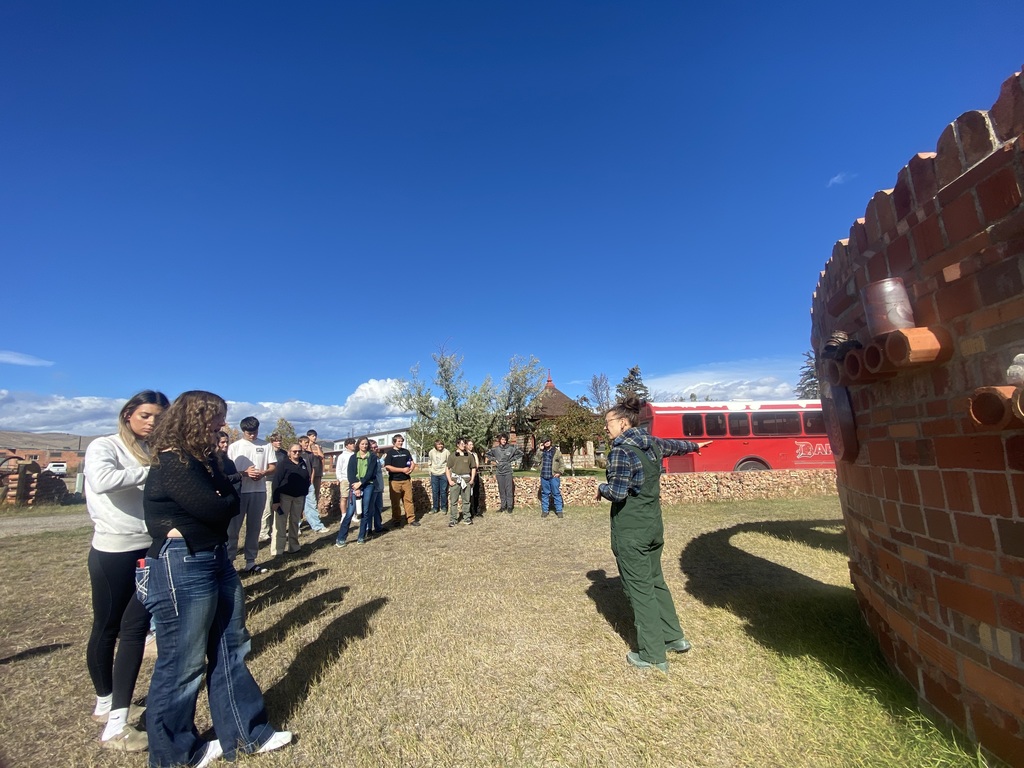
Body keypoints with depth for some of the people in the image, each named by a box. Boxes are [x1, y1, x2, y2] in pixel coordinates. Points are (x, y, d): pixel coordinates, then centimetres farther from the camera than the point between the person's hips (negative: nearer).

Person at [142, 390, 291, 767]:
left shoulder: (202, 458, 11)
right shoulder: (171, 463, -19)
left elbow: (232, 502, 8)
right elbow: (215, 511, -21)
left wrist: (217, 503, -10)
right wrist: (220, 501, -3)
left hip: (215, 559, 10)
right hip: (181, 566, -10)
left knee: (230, 649, 17)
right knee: (183, 664, 9)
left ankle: (247, 733, 32)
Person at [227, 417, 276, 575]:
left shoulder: (266, 446, 5)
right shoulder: (234, 447, 1)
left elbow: (273, 467, 5)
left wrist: (263, 473, -16)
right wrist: (244, 473, -19)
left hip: (259, 491, 2)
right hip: (238, 492, -2)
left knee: (254, 527, 10)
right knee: (233, 528, 1)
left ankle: (250, 562, 19)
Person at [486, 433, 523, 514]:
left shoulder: (511, 448, -4)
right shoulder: (495, 449, 1)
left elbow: (520, 453, 5)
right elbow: (488, 454, 17)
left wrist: (512, 459, -1)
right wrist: (494, 459, 3)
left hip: (508, 472, -2)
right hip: (499, 472, 2)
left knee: (509, 490, -1)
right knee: (501, 490, 8)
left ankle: (509, 506, 8)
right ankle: (503, 506, 18)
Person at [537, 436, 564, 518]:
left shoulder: (556, 451, 4)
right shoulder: (542, 452, 13)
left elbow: (562, 463, 4)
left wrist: (559, 472, -8)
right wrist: (540, 450, -4)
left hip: (554, 476, -3)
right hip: (544, 476, 3)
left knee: (556, 494, 0)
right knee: (545, 494, 8)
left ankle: (559, 511, 7)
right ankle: (544, 510, 16)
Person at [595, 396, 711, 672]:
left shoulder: (620, 451, -19)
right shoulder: (653, 444, 5)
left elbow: (618, 493, -26)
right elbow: (675, 445, 25)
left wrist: (601, 488, -4)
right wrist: (696, 445, 45)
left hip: (630, 531, -8)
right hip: (653, 525, 8)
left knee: (639, 590, 5)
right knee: (656, 581, 23)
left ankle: (653, 656, 17)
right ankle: (675, 636, 35)